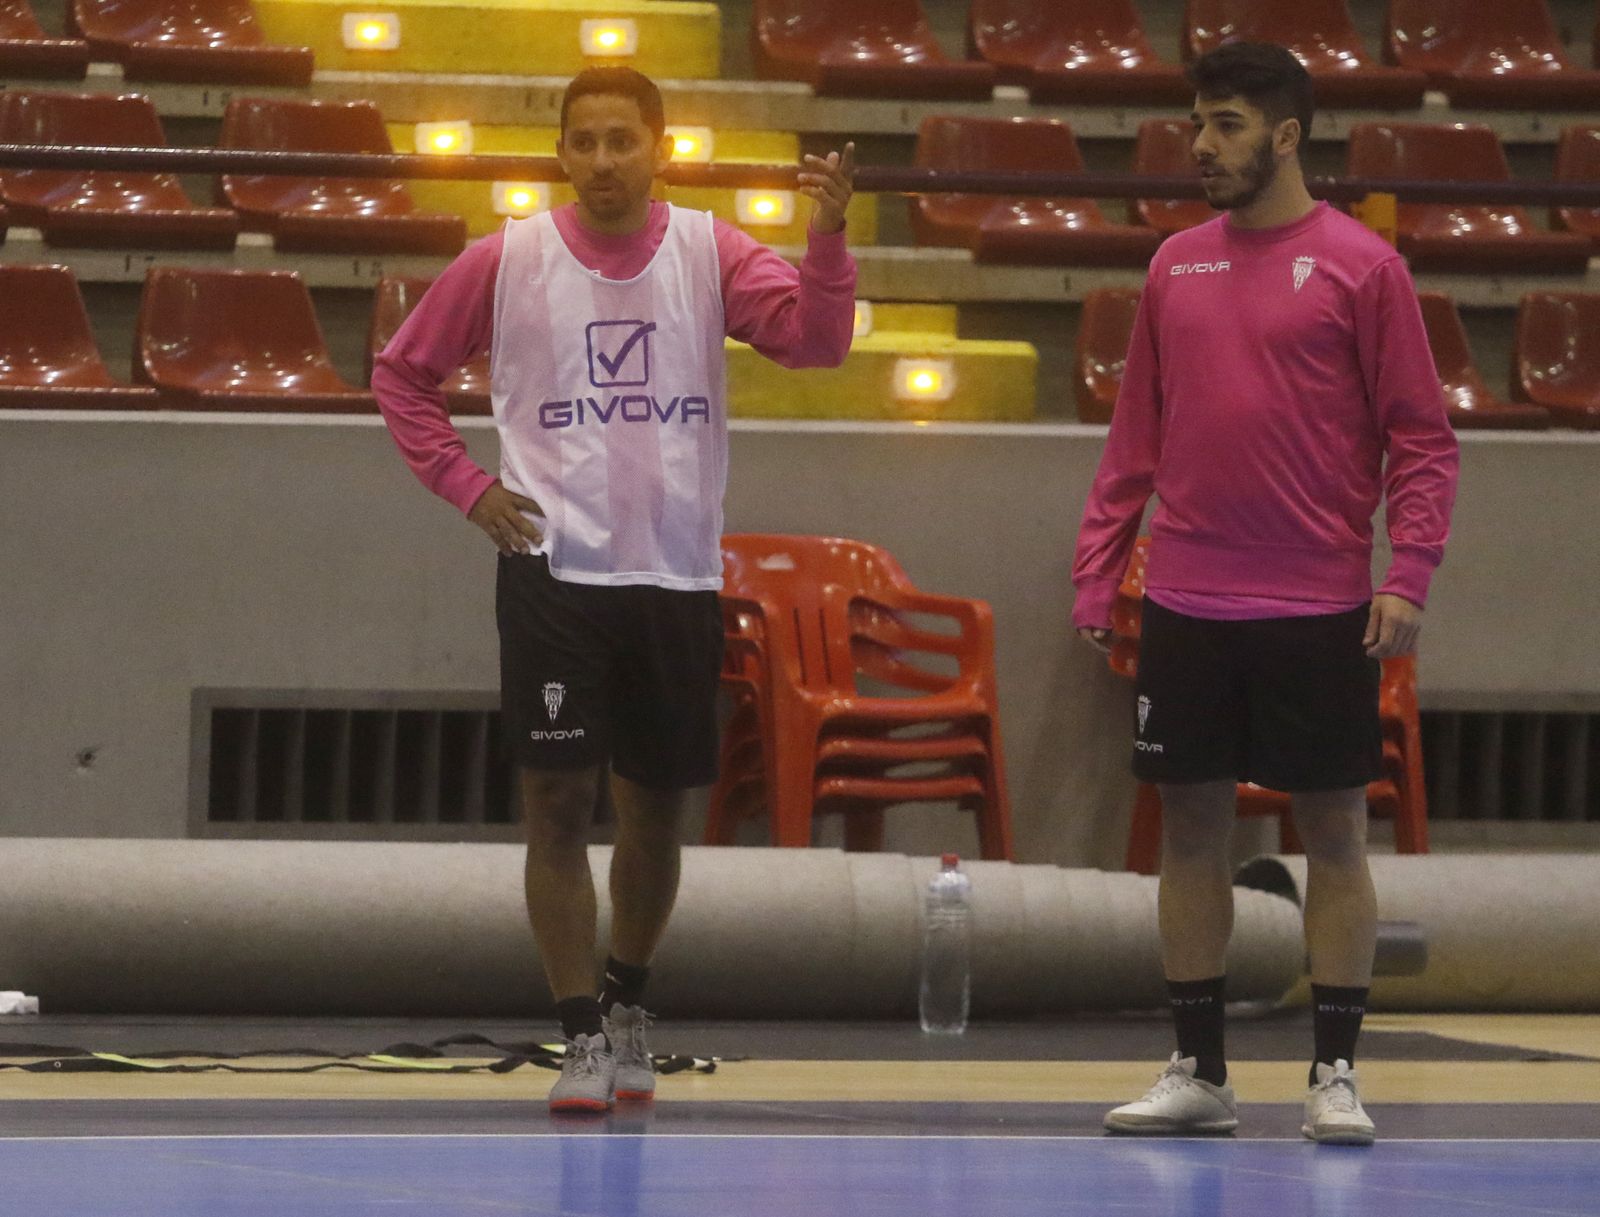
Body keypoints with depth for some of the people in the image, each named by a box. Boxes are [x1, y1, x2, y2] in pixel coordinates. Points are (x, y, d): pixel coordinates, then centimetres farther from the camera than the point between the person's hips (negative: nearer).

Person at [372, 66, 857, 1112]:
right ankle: (583, 1035, -1)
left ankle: (629, 1008, 30)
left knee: (656, 808, 10)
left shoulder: (707, 253, 1)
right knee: (557, 801, -7)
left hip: (677, 574, 1)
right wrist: (464, 485, 1)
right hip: (552, 567, -1)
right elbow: (402, 373, 11)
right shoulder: (506, 262, 0)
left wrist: (827, 240, -29)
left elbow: (814, 338, -13)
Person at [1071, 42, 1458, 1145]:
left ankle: (1336, 1075, 5)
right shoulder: (1177, 268, 10)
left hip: (1319, 612, -4)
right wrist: (1097, 573, 9)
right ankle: (1199, 1074, 12)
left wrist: (1410, 575, -14)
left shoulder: (1360, 266, -3)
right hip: (1187, 607, 4)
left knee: (1335, 829, 0)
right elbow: (1137, 436, 14)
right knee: (1193, 827, 6)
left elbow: (1421, 435, -4)